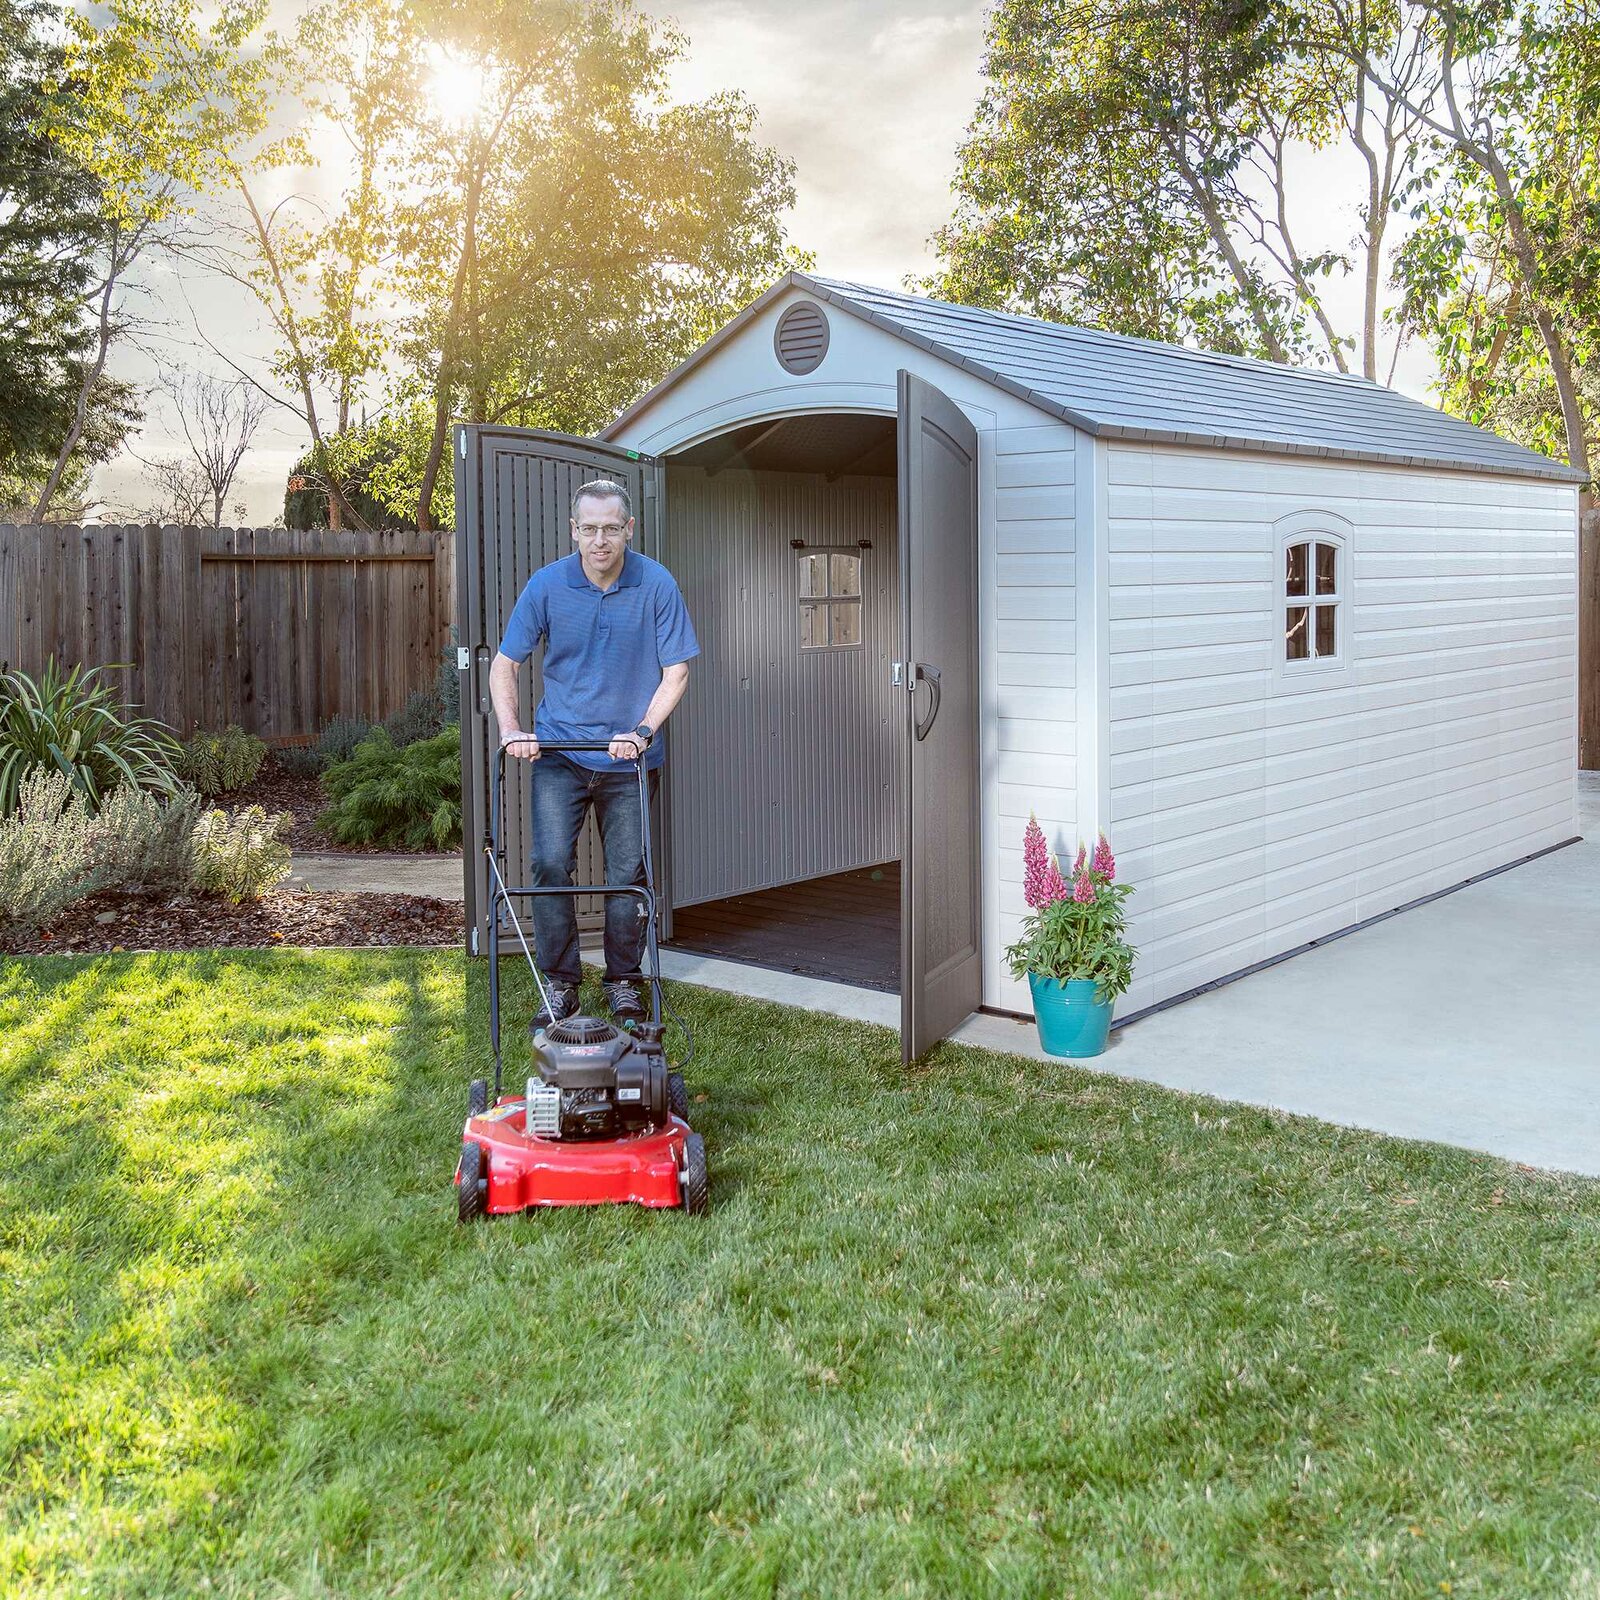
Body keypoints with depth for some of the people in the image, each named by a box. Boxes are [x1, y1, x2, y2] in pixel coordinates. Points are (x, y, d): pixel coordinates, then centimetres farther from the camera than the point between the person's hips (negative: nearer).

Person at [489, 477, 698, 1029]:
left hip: (628, 757, 0)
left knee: (627, 874, 6)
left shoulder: (656, 584, -8)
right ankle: (559, 982, 8)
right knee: (550, 863, -8)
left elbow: (676, 672, -4)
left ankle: (624, 983, 22)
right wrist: (510, 729, -13)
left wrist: (643, 730, -16)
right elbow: (505, 664, 1)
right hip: (558, 752, 0)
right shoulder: (546, 584, -6)